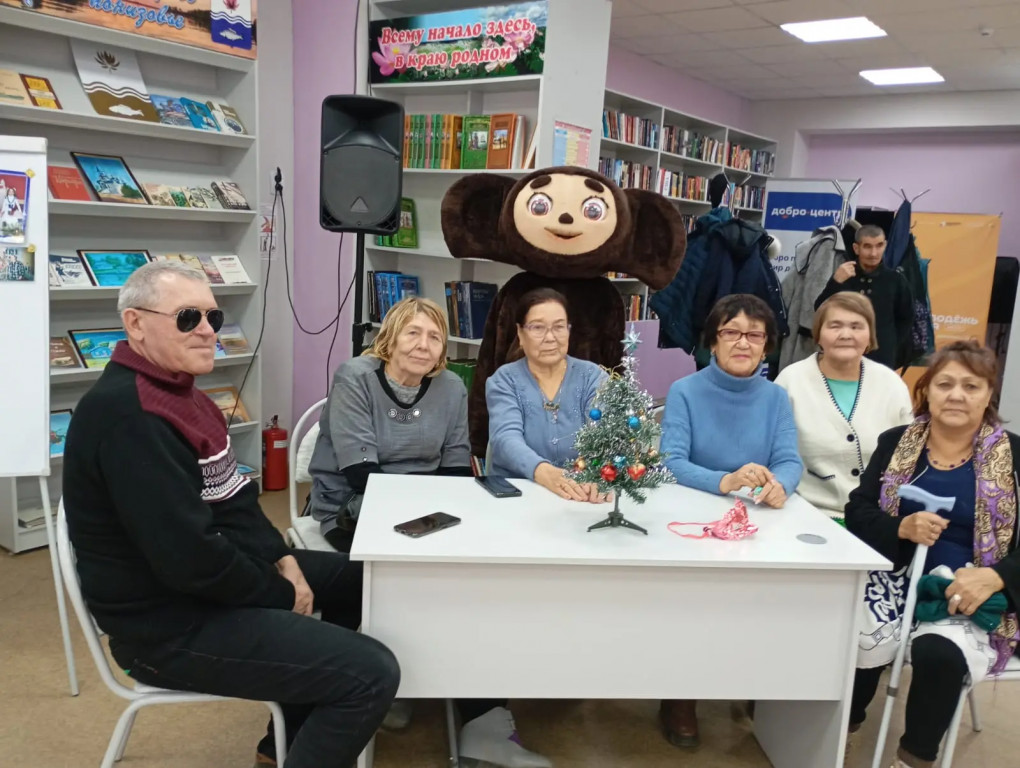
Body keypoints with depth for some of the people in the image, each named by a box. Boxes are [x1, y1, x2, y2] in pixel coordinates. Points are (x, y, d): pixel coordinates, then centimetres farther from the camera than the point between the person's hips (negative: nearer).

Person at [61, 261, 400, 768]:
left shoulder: (174, 391, 9)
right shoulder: (127, 414, -26)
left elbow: (231, 501, 14)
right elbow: (188, 557, -30)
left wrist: (282, 560, 0)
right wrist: (281, 595, -14)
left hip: (212, 580, 11)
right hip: (171, 624, -11)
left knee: (358, 579, 22)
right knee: (371, 674, -19)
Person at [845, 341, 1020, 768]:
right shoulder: (895, 443, 7)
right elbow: (857, 513, 4)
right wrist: (903, 528, -16)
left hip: (973, 597, -1)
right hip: (899, 581, 2)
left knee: (938, 653, -32)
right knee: (858, 640, -27)